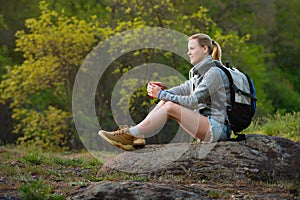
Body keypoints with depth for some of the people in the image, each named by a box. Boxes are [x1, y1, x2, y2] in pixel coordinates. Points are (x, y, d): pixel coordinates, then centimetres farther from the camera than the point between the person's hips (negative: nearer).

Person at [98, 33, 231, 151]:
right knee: (165, 102, -2)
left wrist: (162, 94, -16)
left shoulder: (215, 73, -11)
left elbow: (193, 101, -18)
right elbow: (181, 90, 9)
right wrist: (156, 91, -9)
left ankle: (130, 135, -18)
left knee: (170, 107, -20)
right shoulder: (198, 73, 20)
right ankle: (138, 138, -12)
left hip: (217, 128, -9)